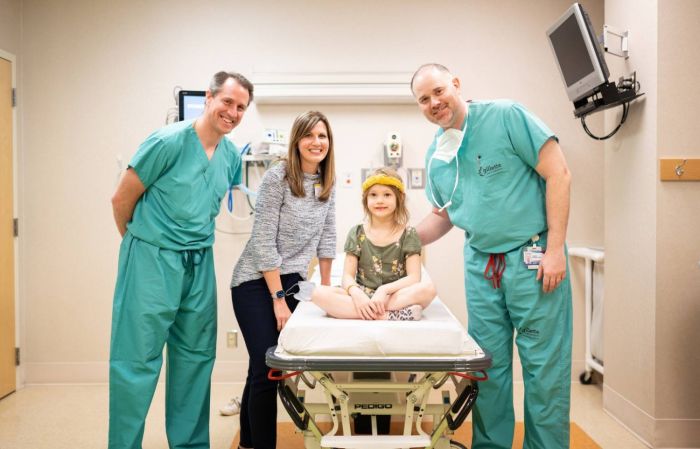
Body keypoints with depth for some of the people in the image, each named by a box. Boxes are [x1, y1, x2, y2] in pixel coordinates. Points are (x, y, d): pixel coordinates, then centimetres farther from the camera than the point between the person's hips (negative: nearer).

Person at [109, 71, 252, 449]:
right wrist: (142, 240, 7)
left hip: (200, 265, 7)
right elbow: (122, 199, -7)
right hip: (152, 261, -6)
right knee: (138, 361, -1)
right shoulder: (170, 141, -13)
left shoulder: (231, 155, 6)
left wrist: (194, 244, 13)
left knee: (196, 358, 13)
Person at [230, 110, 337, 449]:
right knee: (266, 369, -9)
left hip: (293, 281, 6)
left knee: (264, 368, 14)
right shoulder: (277, 176, -14)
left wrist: (326, 287, 10)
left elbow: (326, 235, 11)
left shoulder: (327, 182, 5)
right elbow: (263, 241, -17)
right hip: (257, 282, -6)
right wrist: (278, 299, -16)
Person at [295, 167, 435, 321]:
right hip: (362, 297, 2)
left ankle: (368, 313, -29)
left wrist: (384, 289, -22)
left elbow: (414, 278, -6)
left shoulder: (408, 234, 4)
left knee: (428, 288, -31)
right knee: (319, 293, -27)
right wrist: (356, 294, -23)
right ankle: (392, 316, -32)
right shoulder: (357, 233, 8)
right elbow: (347, 276, 0)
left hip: (397, 296, -2)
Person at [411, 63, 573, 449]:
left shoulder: (505, 116, -9)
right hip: (479, 264, 5)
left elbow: (558, 174, -11)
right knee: (488, 364, 12)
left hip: (532, 257, -5)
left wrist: (555, 249, -14)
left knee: (544, 365, 2)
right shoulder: (435, 155, 9)